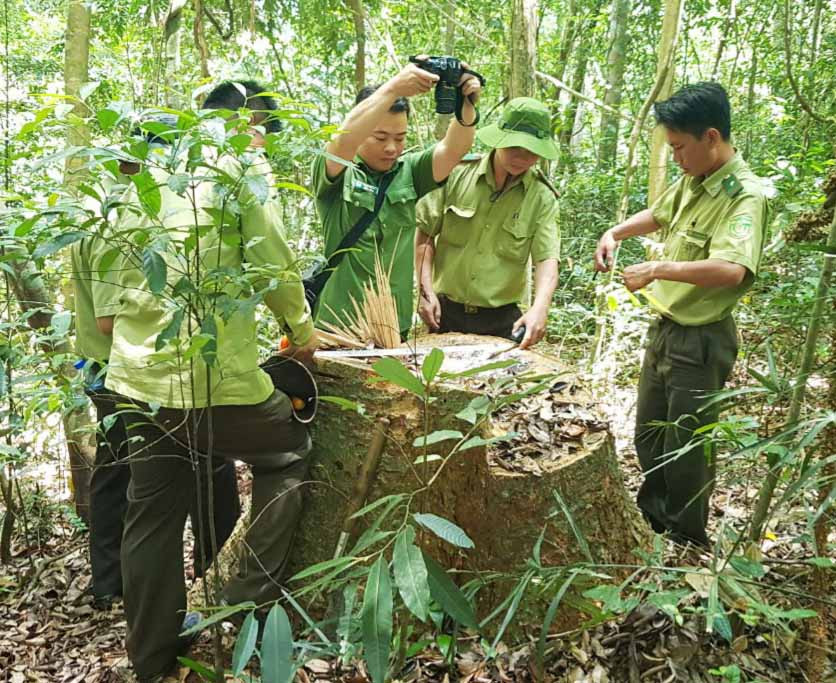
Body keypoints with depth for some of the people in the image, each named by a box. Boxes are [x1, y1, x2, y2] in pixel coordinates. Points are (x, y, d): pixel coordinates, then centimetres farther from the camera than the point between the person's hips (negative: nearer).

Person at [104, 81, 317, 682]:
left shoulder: (152, 167, 16)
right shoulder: (241, 163, -4)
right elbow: (273, 261, -10)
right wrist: (303, 328, 5)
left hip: (138, 375, 7)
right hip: (212, 376, -7)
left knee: (153, 515, 16)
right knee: (290, 450, 18)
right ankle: (253, 599, 19)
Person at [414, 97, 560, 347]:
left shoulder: (542, 198, -5)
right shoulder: (457, 175, -5)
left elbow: (547, 259, -10)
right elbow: (424, 233, 0)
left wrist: (539, 308, -28)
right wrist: (426, 291, -7)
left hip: (501, 320, 0)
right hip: (446, 312, 0)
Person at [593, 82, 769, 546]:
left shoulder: (745, 196, -21)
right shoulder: (692, 182, 4)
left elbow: (731, 270, -38)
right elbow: (658, 215, 25)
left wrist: (656, 269, -31)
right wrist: (615, 233, 8)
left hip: (701, 341, -8)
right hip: (665, 328, 8)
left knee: (686, 451, 7)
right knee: (647, 437, 21)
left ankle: (687, 543, 28)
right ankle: (654, 514, 43)